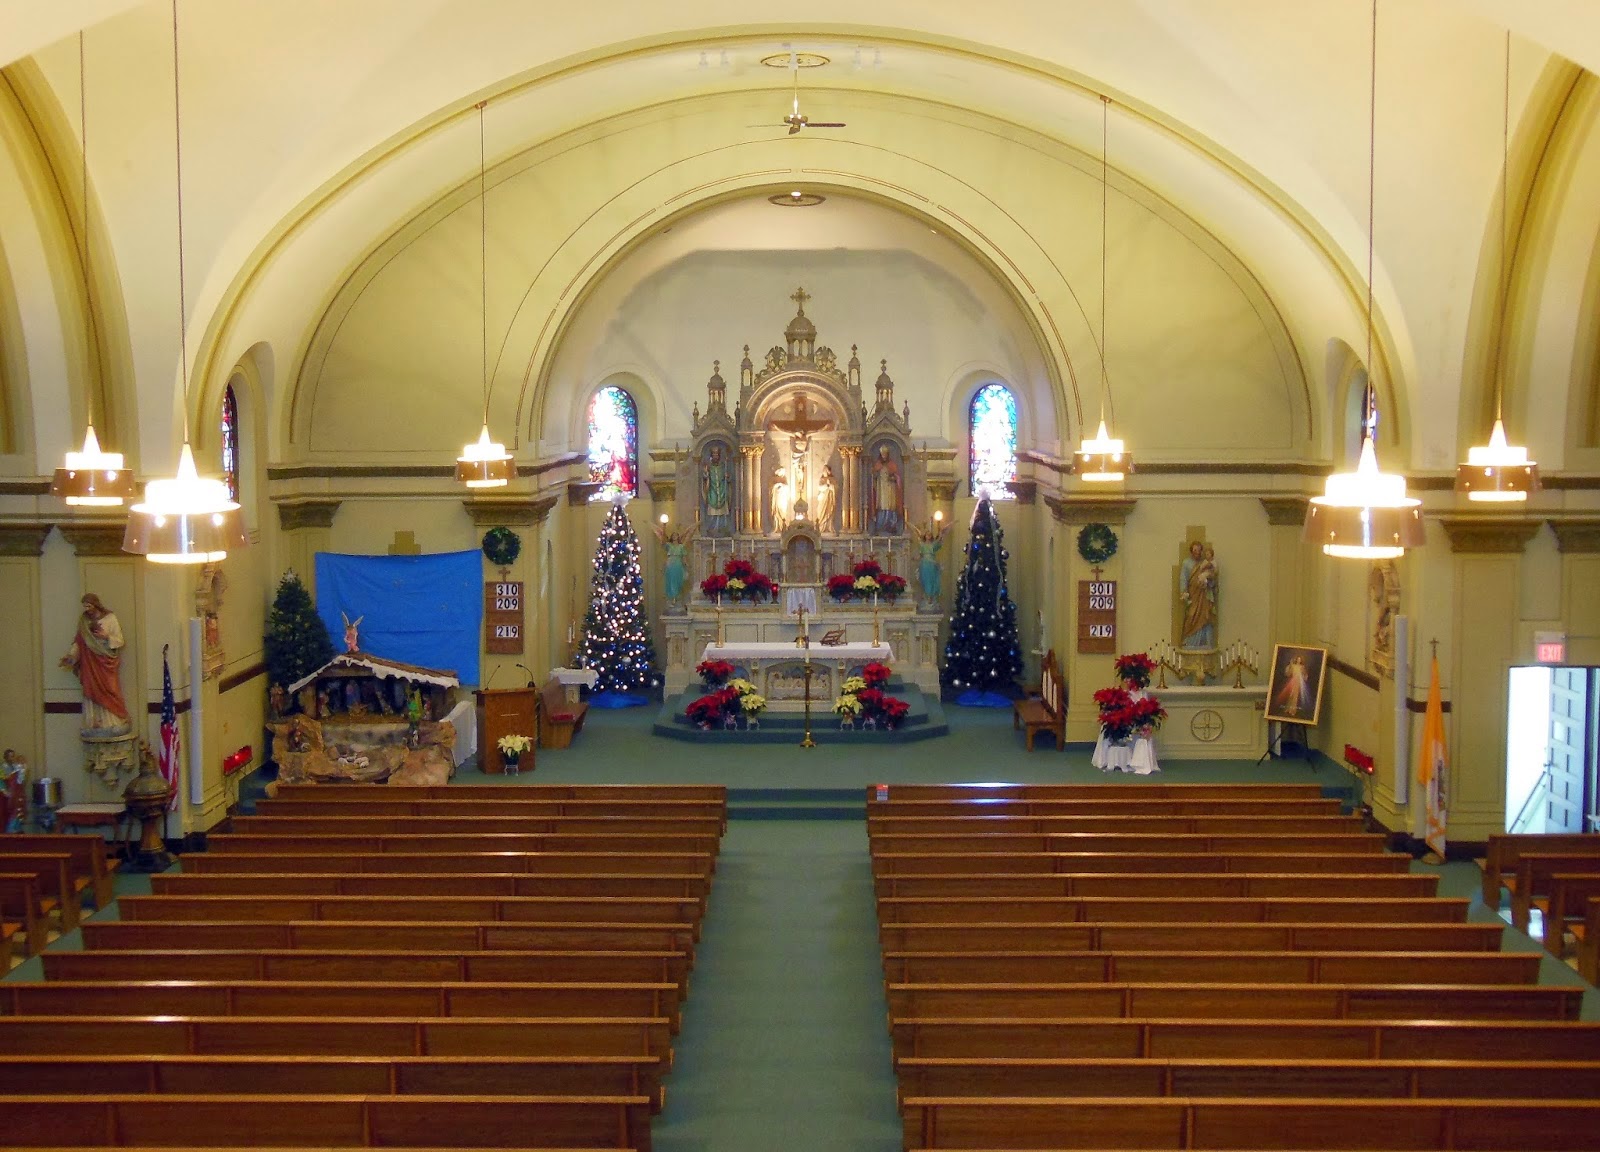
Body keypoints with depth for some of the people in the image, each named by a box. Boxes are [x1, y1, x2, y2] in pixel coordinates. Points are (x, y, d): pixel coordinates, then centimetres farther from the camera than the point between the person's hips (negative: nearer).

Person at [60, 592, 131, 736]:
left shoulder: (110, 618, -2)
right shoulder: (84, 621, 9)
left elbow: (119, 641, -3)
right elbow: (78, 642, 6)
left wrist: (106, 636, -19)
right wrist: (70, 655, -8)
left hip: (106, 662, -4)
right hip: (91, 663, 4)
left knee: (108, 691, -8)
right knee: (92, 692, -1)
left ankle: (114, 724, -6)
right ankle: (95, 725, 0)